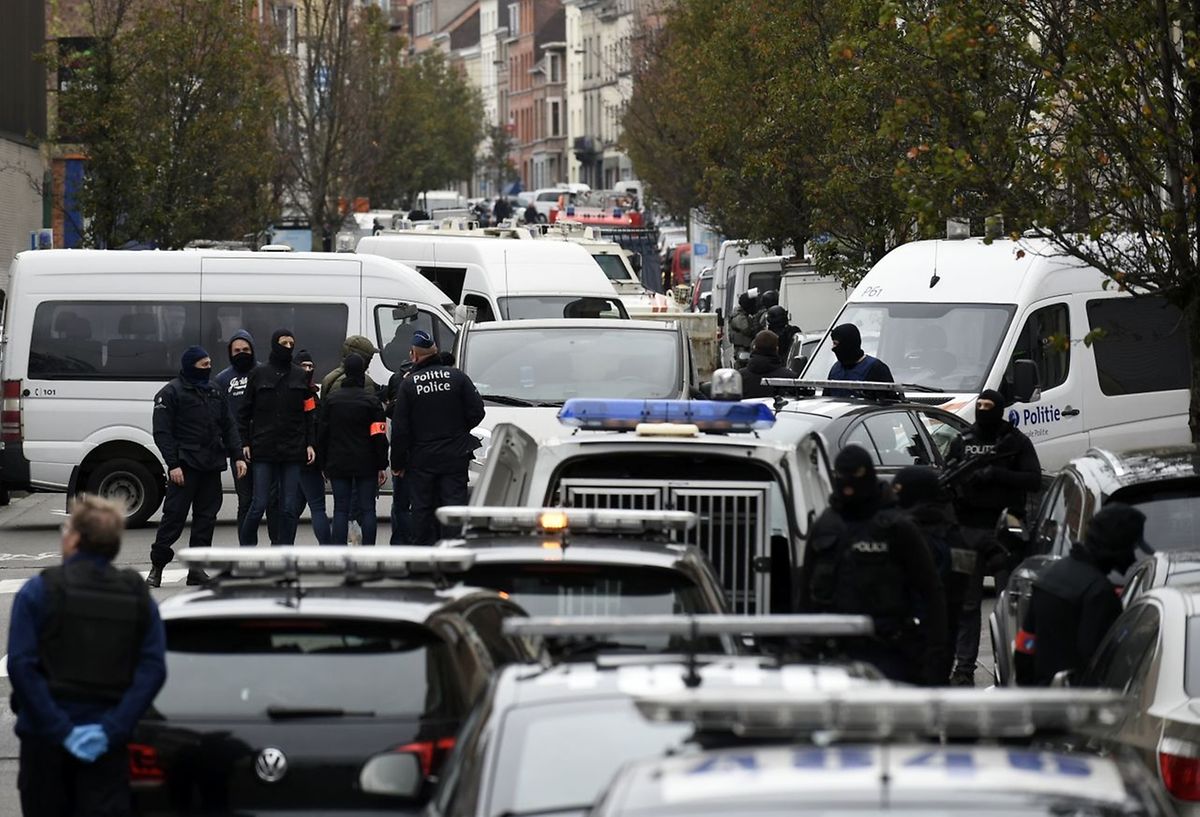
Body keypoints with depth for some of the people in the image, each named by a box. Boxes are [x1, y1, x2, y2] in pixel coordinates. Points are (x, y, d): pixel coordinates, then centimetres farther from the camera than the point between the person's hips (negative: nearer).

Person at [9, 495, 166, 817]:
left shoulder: (39, 591, -5)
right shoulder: (138, 597, 5)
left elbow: (22, 667, -14)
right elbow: (153, 669, -6)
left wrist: (59, 728, -15)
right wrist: (112, 728, -11)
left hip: (45, 740, -2)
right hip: (107, 745, 2)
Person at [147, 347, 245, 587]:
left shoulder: (214, 392, 17)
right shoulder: (171, 393, -3)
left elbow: (229, 427, 19)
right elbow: (162, 432, -8)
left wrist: (238, 456, 7)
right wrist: (173, 464, -16)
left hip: (211, 466, 6)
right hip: (185, 466, -6)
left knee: (207, 516, 4)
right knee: (174, 515, -8)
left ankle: (197, 568, 9)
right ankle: (157, 566, 0)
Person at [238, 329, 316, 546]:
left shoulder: (300, 376, 10)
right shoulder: (259, 375, 4)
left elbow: (309, 412, 11)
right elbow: (245, 412, 5)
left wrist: (310, 444, 2)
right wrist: (245, 443, -3)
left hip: (292, 450, 2)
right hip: (263, 451, -2)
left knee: (289, 508, 2)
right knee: (259, 504, -5)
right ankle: (246, 547, 11)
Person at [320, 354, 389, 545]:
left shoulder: (331, 400, 3)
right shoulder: (372, 401, -6)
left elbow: (322, 434, 6)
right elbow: (379, 436, -8)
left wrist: (325, 464, 13)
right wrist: (382, 466, -2)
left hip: (338, 464, 2)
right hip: (366, 464, -2)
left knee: (341, 510, 3)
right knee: (367, 509, 2)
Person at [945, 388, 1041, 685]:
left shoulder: (1016, 443, 4)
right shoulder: (962, 443, 13)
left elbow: (1034, 481, -5)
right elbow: (944, 479, 15)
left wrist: (997, 474, -16)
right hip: (969, 530, 2)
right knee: (967, 602, 1)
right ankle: (964, 668, 3)